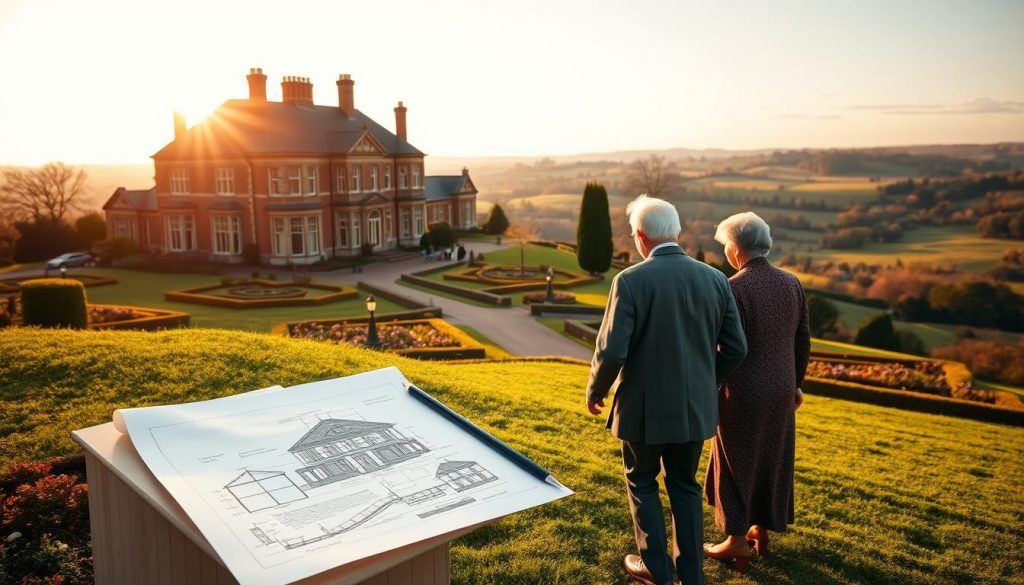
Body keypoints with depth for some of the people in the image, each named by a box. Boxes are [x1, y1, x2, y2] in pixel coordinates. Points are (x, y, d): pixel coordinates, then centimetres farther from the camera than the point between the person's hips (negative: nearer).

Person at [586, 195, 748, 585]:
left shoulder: (631, 280, -17)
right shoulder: (715, 279, -3)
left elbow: (611, 351, -20)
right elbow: (735, 349, 1)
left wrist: (595, 392, -1)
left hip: (644, 407, -4)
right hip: (695, 406, 4)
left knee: (642, 484, 19)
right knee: (685, 487, 21)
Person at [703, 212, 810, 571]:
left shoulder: (734, 288, -19)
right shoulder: (791, 283, 0)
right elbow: (803, 339, 6)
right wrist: (796, 383, 17)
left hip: (744, 394, -6)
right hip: (780, 392, 6)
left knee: (736, 463, 8)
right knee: (772, 461, 18)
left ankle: (737, 542, 17)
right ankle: (762, 531, 31)